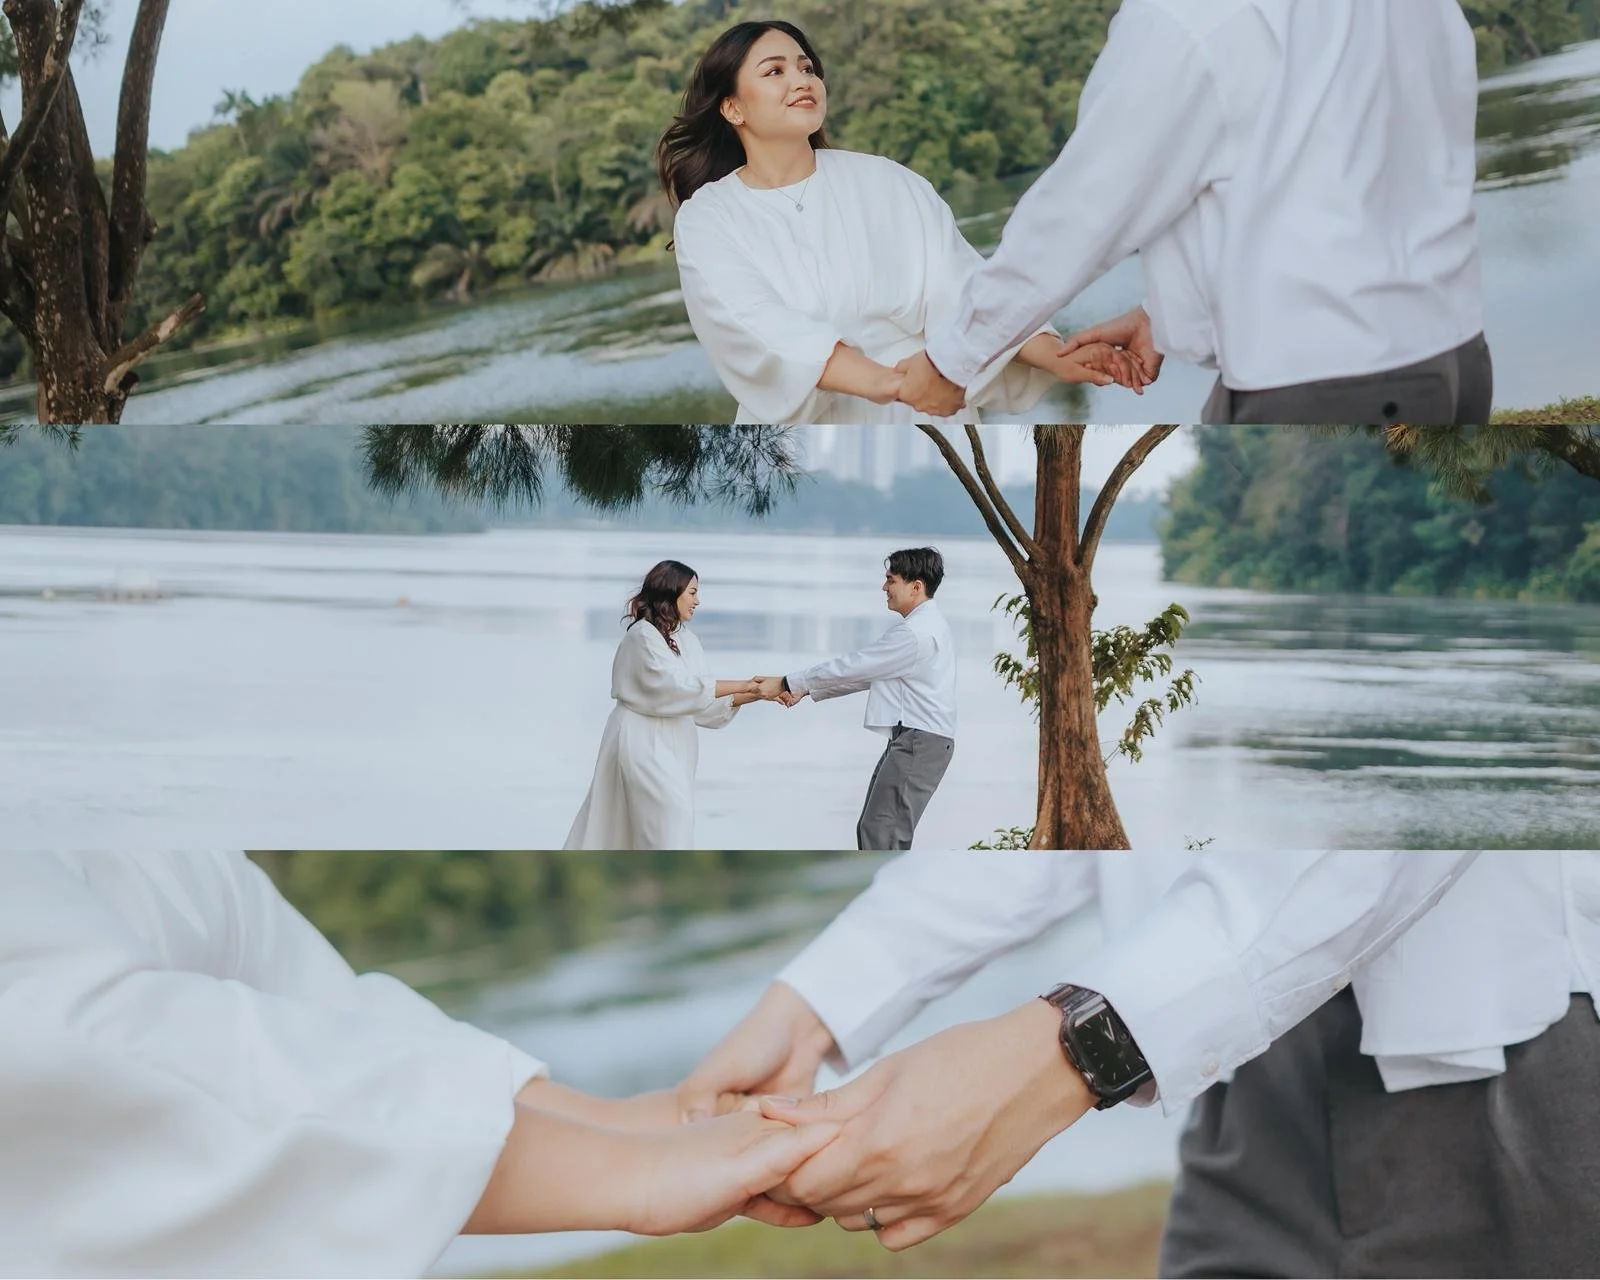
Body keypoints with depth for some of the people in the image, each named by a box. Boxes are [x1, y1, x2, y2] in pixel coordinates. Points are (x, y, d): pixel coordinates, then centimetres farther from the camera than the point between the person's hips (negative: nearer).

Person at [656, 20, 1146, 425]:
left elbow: (959, 287, 0)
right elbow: (756, 325, -16)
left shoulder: (886, 183, 8)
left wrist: (1053, 355, -18)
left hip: (924, 415, 2)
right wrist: (878, 380, -33)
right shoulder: (706, 219, 1)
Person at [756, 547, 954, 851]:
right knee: (872, 830, 12)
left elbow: (852, 666, -15)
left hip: (919, 743, -11)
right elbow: (865, 673, 18)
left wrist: (785, 683, -8)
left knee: (882, 834, -12)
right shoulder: (923, 626, 18)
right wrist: (806, 690, 11)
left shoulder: (916, 632, -17)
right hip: (911, 740, 11)